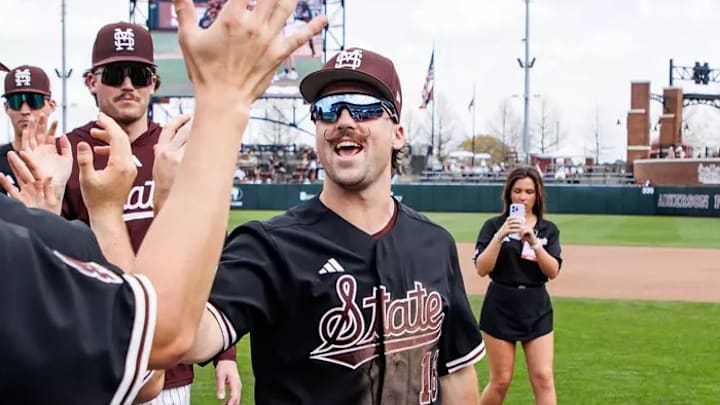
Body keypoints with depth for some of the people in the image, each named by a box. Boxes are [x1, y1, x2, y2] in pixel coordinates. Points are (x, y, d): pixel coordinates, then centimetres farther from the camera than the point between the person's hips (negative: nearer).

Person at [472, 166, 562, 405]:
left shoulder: (548, 230, 5)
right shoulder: (494, 226, -1)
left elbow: (553, 271, -7)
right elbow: (482, 269, -10)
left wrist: (533, 241, -20)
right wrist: (499, 236, -21)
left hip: (537, 311, 2)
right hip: (500, 309, -2)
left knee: (543, 378, -4)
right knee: (500, 381, 4)